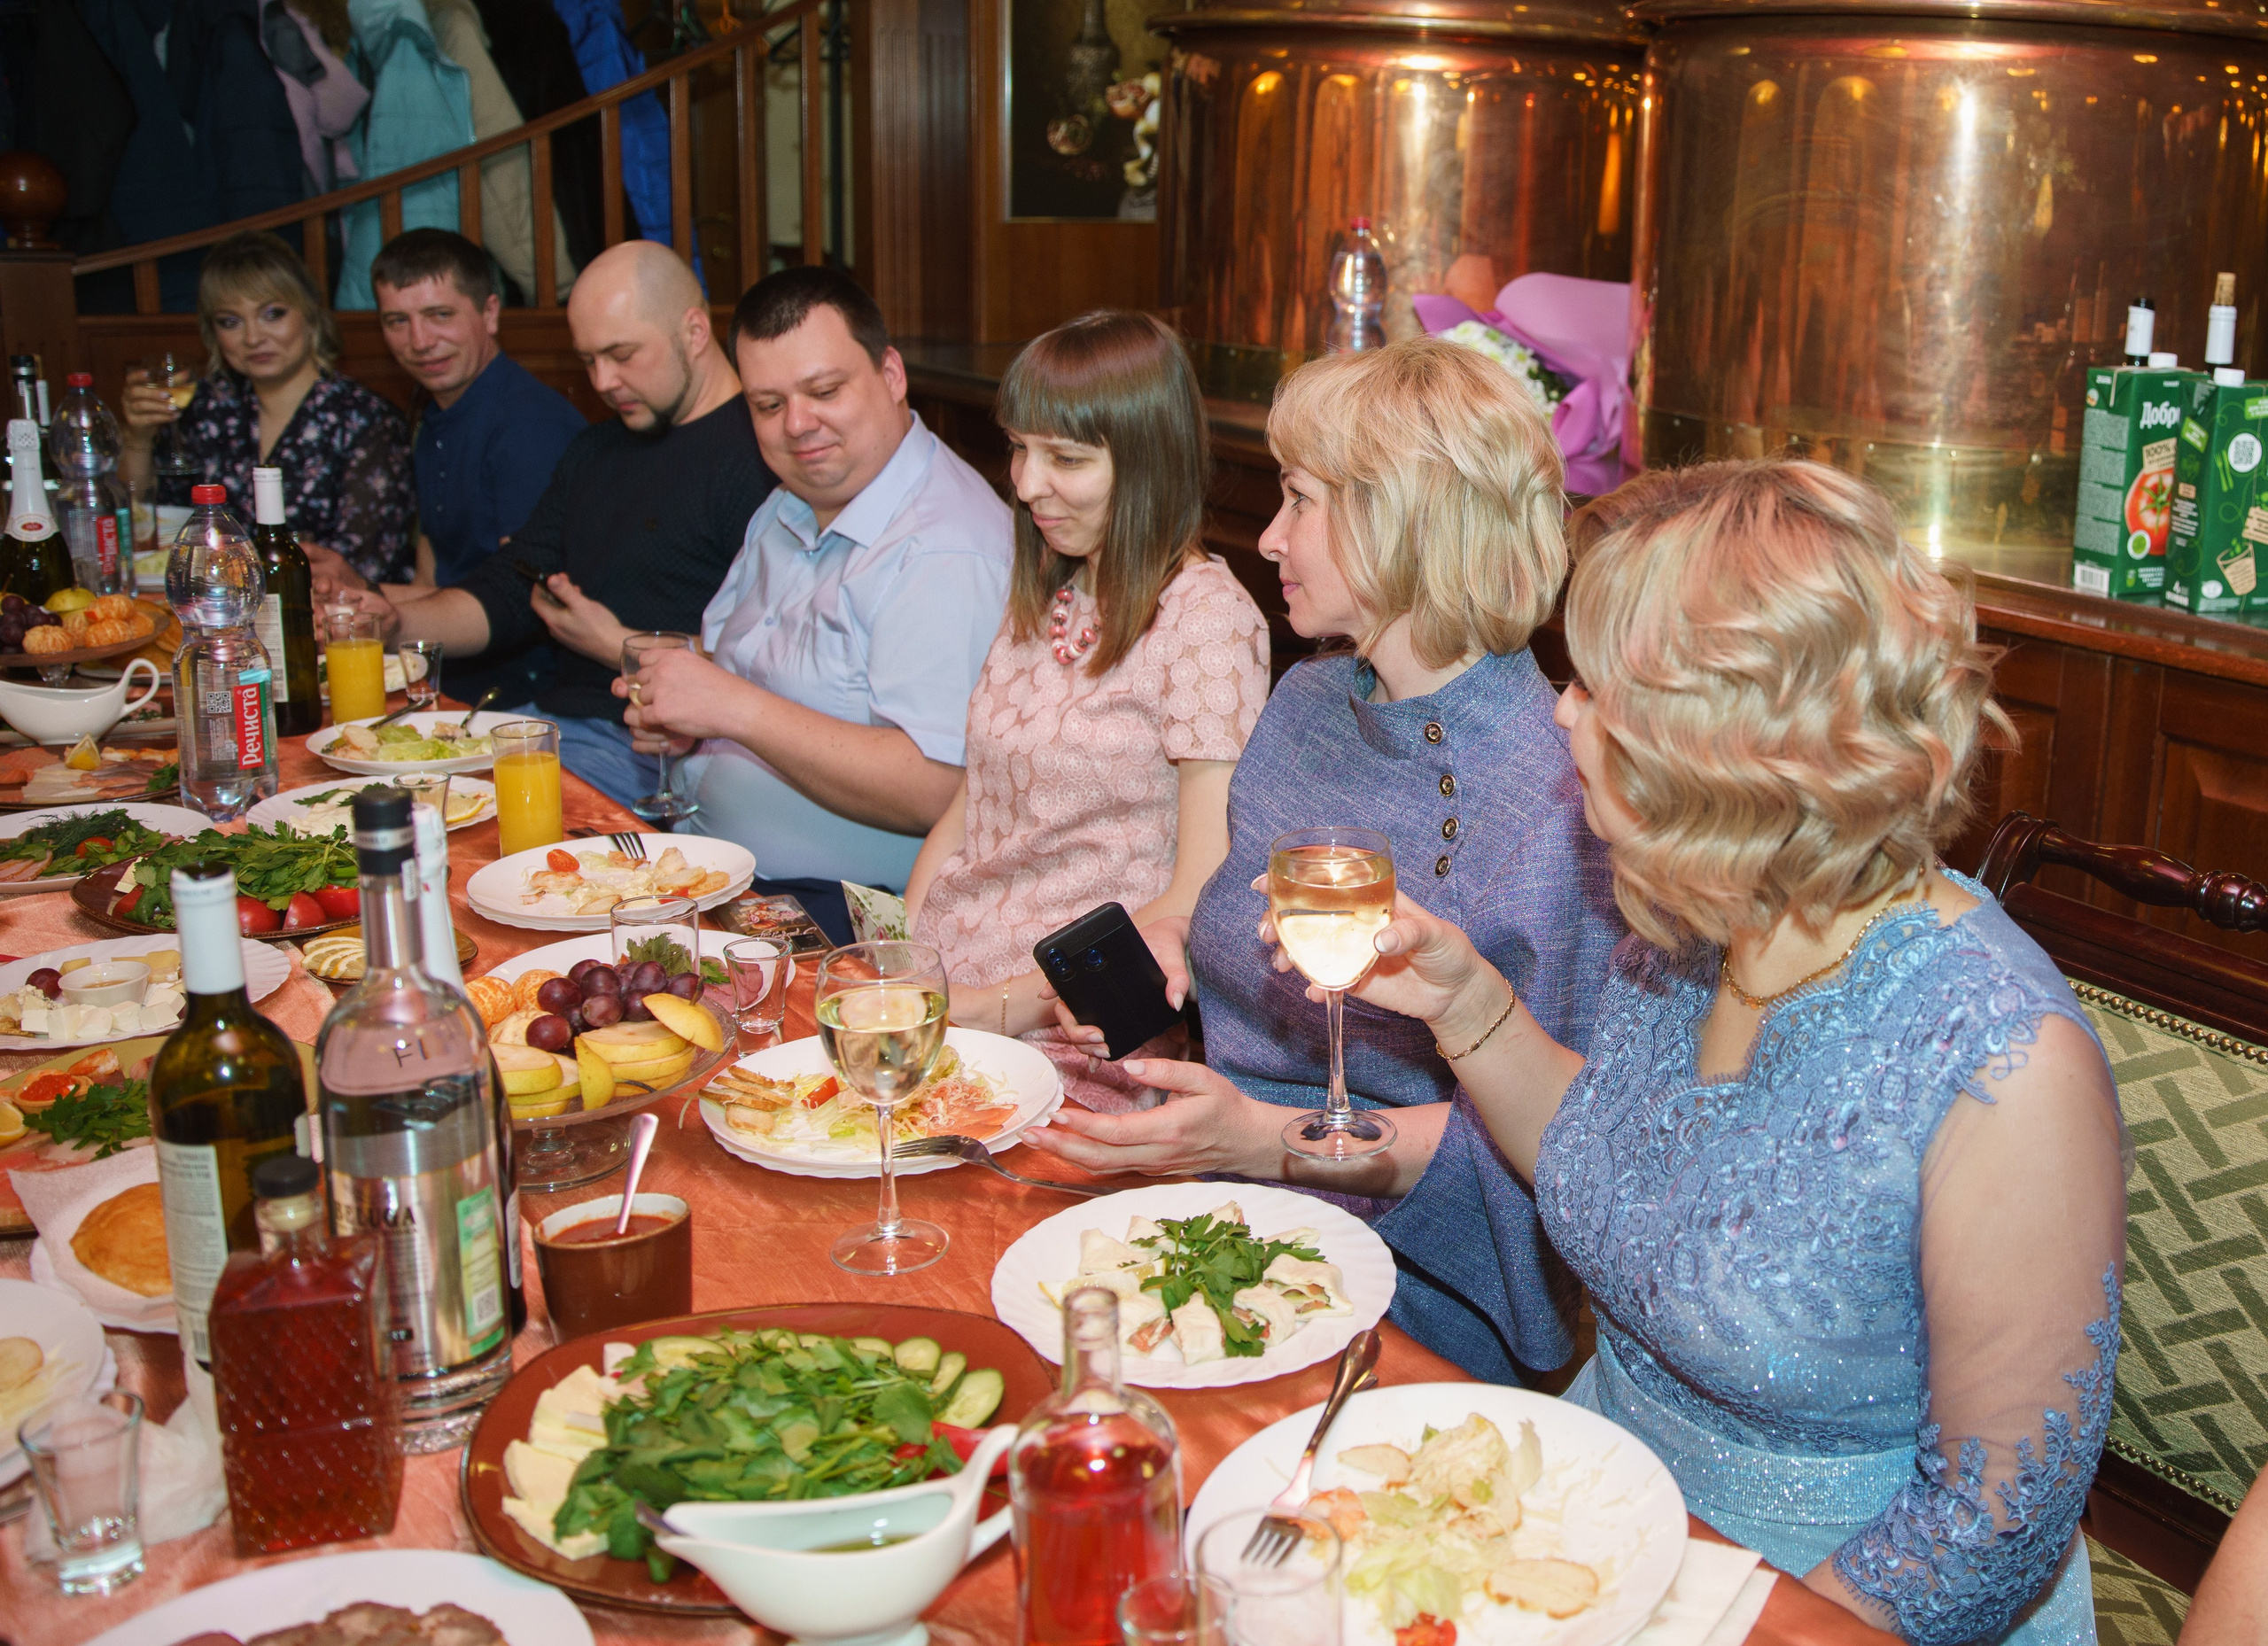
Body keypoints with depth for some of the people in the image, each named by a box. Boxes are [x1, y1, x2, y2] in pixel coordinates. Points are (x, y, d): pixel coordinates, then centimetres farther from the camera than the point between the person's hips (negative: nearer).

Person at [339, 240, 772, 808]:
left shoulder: (756, 452, -12)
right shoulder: (595, 450, 21)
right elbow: (506, 593, 20)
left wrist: (616, 646, -12)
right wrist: (397, 620, 1)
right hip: (557, 715, 9)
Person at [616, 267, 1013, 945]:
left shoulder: (946, 553, -19)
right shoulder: (786, 512, 13)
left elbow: (934, 793, -27)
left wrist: (735, 709, -24)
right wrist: (677, 709, 2)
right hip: (708, 856, 9)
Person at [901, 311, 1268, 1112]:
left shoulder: (1206, 616, -10)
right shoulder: (1044, 597, 14)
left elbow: (1204, 902, -15)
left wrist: (1005, 1006, -16)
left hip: (1074, 1039, -7)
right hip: (935, 987, 7)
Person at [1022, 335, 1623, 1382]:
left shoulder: (1552, 802, -18)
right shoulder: (1309, 701, 9)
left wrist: (1267, 1141, -25)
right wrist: (1169, 948, 1)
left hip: (1407, 1300, -7)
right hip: (1231, 1232, 7)